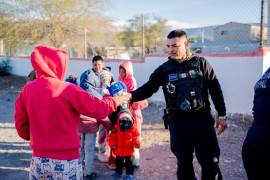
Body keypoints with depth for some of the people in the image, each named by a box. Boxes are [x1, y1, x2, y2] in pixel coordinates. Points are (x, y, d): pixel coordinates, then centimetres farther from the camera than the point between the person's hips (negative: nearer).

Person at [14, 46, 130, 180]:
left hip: (38, 161, 4)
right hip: (66, 163, -4)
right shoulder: (68, 90, -14)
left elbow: (22, 128, 5)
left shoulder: (27, 90, -1)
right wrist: (119, 99, 7)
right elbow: (99, 109, -10)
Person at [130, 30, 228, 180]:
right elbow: (148, 88, -3)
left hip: (202, 119, -1)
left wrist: (222, 115, 3)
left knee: (210, 163, 3)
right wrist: (130, 96, -21)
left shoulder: (201, 63, 1)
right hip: (178, 122, 1)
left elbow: (215, 89, 4)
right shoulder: (164, 69, 3)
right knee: (184, 163, 11)